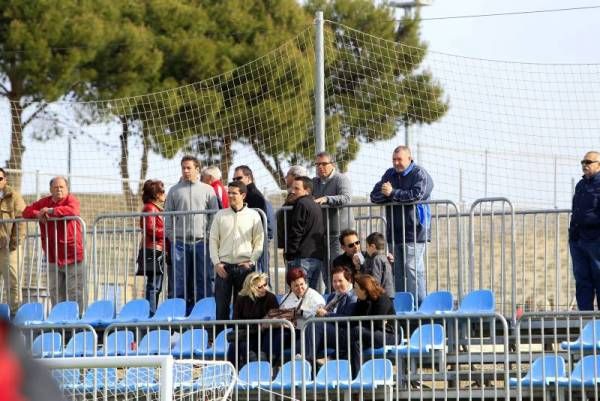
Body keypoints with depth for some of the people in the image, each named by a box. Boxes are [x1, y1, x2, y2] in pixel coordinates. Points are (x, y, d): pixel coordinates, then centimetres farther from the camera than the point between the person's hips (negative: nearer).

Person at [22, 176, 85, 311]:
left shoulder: (71, 199, -5)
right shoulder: (44, 202, 11)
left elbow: (72, 210, -26)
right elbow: (26, 211, 13)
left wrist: (51, 210, -23)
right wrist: (37, 214, -9)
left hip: (73, 255, -5)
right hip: (53, 257, 5)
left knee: (76, 294, -5)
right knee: (56, 293, 9)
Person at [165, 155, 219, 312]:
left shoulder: (207, 190, 8)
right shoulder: (174, 190, 10)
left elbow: (215, 215, 7)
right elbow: (168, 215, 10)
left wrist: (211, 236, -2)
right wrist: (171, 235, 0)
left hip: (202, 241, 0)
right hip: (179, 242, 0)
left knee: (204, 280, -1)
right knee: (178, 281, -1)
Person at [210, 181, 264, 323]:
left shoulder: (253, 215, 4)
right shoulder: (220, 215, 8)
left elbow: (259, 242, 4)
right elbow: (213, 240, 8)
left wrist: (251, 261, -8)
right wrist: (217, 263, -3)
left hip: (245, 266, -1)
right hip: (224, 267, 1)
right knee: (221, 306, -2)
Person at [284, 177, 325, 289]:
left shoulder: (301, 204, -8)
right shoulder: (316, 206, 20)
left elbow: (296, 232, -13)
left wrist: (289, 254, -9)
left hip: (303, 256, -9)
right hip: (317, 257, 9)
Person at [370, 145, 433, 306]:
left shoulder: (419, 174, -2)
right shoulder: (390, 174, 18)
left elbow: (417, 195, -18)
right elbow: (374, 196, 14)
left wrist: (393, 193, -10)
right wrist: (384, 194, -9)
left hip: (413, 231, -7)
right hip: (394, 231, 7)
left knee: (412, 268, -14)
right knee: (397, 271, 5)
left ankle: (419, 304, -15)